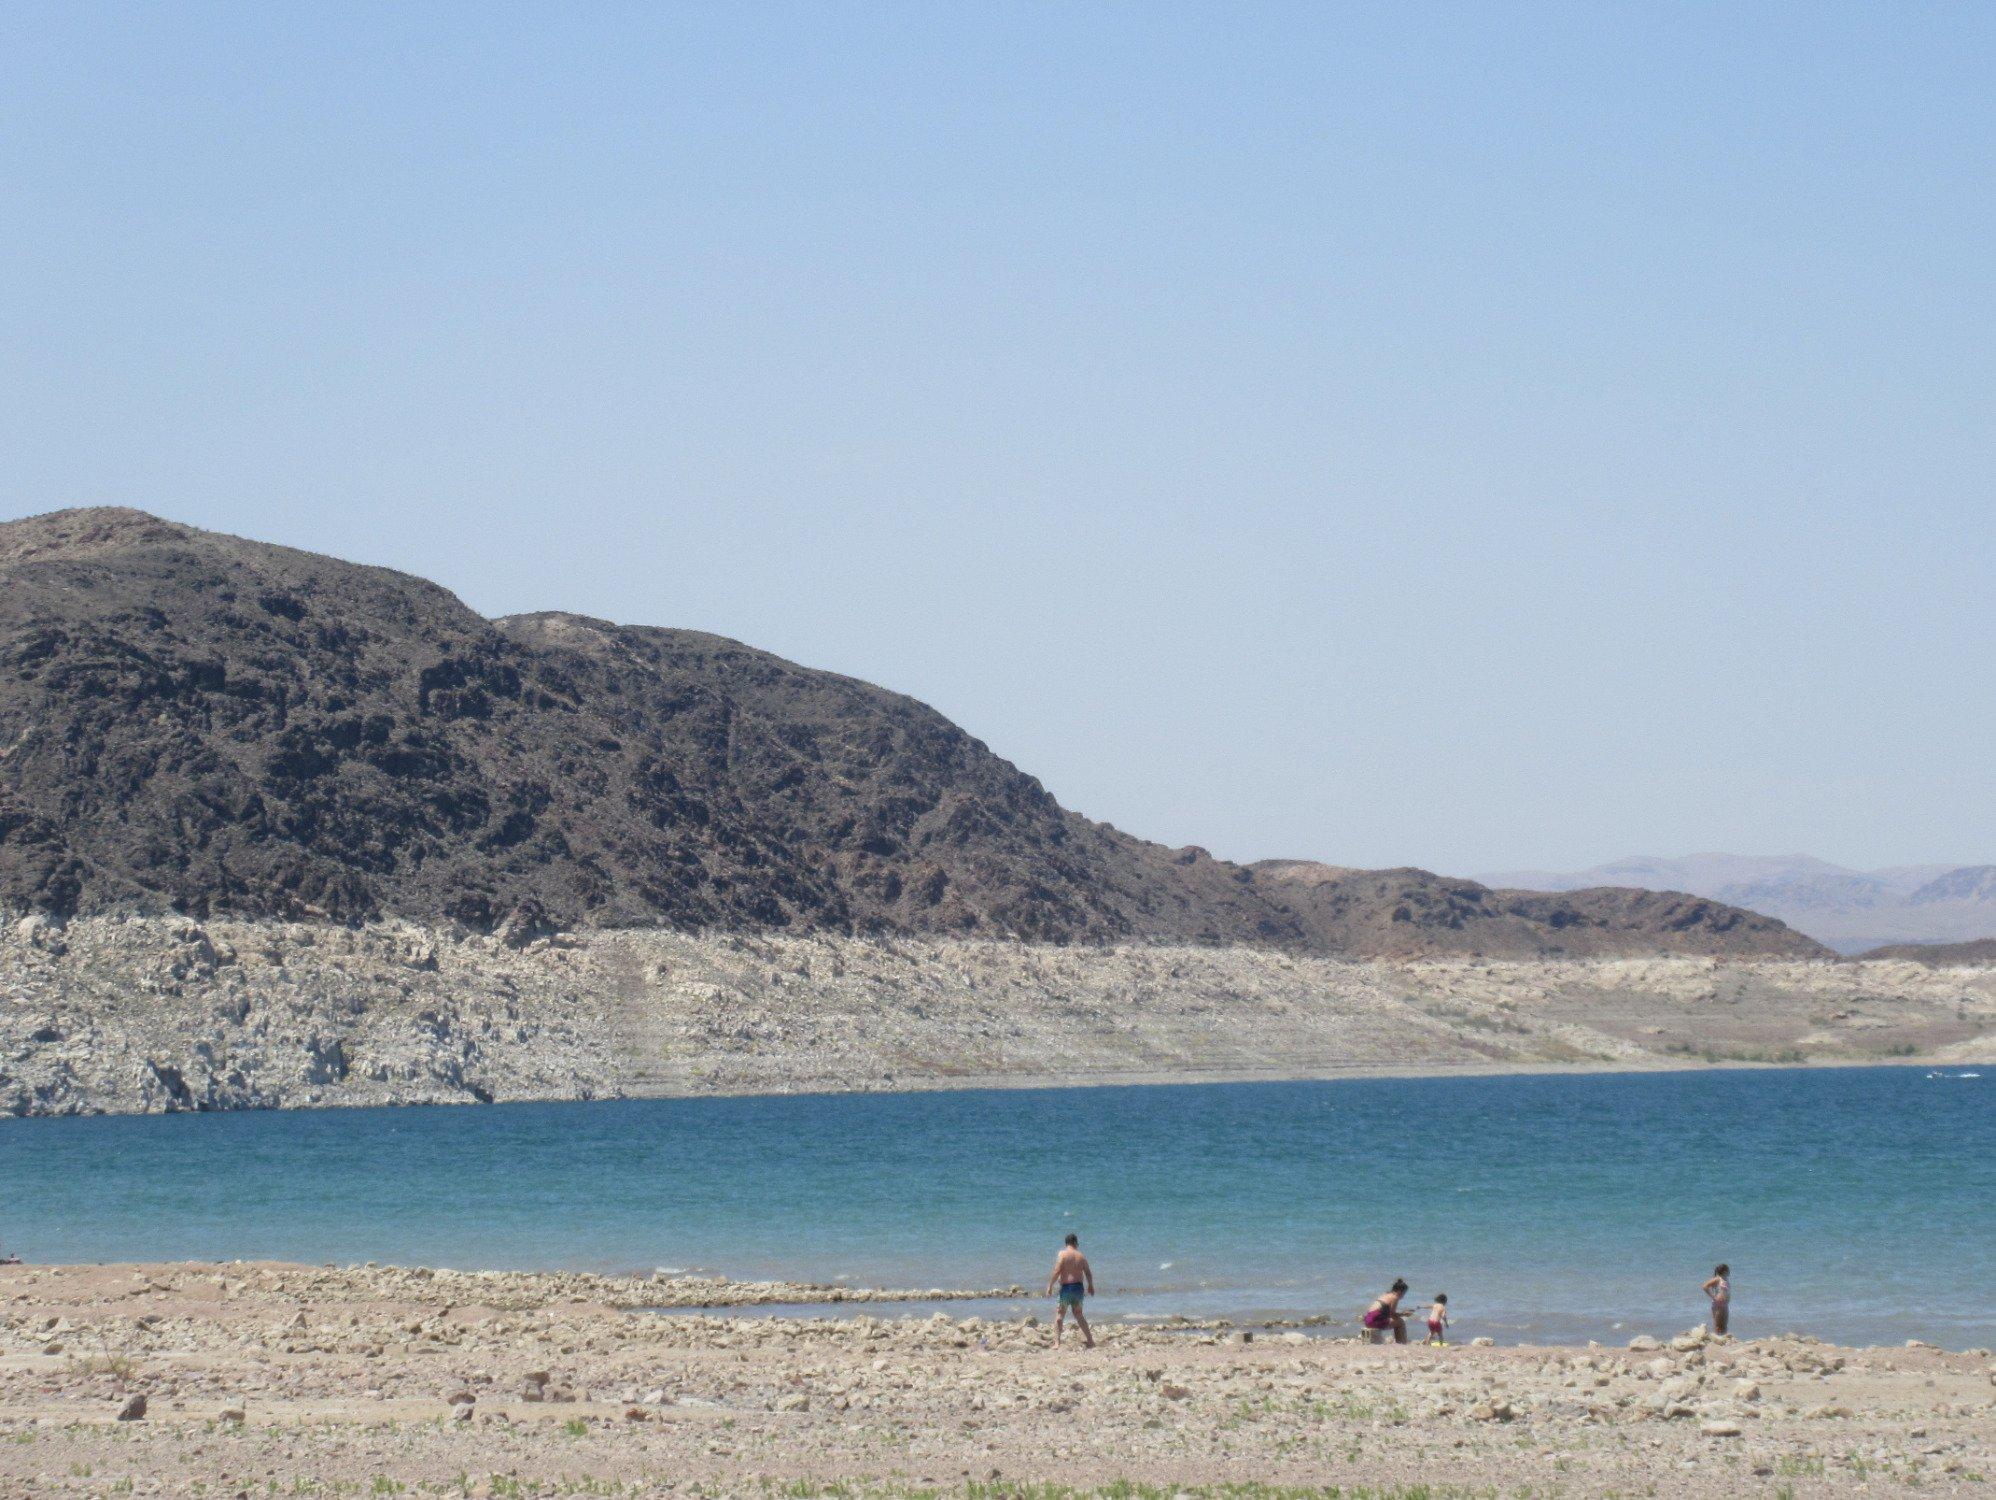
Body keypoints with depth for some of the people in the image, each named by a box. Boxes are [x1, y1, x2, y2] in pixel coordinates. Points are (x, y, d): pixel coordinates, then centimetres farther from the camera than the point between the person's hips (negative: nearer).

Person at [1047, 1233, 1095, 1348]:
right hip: (1079, 1286, 4)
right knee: (1078, 1314, 19)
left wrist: (1050, 1286, -9)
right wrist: (1090, 1286, 25)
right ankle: (1089, 1340, 21)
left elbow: (1057, 1271, -15)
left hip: (1066, 1287, -4)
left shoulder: (1062, 1254, -8)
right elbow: (1088, 1273, 10)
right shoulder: (1081, 1256, 4)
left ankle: (1057, 1342, -9)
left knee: (1059, 1314, 2)